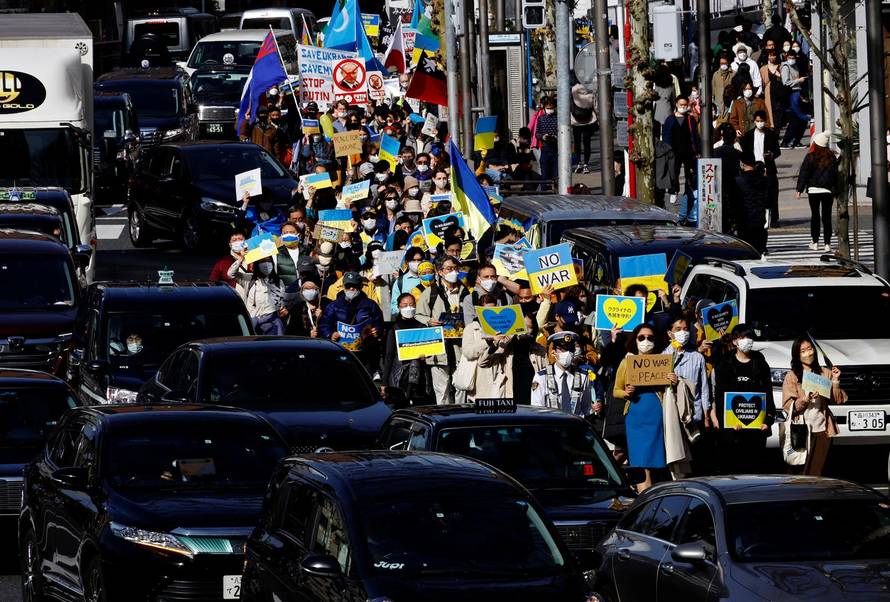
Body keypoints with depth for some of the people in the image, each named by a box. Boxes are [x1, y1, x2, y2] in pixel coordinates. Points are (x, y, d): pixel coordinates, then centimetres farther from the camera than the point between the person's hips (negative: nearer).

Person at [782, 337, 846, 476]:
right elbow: (788, 406, -4)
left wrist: (835, 381, -5)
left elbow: (837, 400, 9)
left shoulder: (825, 373, 11)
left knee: (815, 472, 3)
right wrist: (805, 400, -20)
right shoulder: (791, 376, 2)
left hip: (822, 430, 3)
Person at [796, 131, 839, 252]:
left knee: (815, 215, 11)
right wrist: (836, 191, 13)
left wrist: (800, 189, 2)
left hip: (813, 190, -1)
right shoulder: (832, 158, 1)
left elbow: (803, 174, -5)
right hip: (828, 191, 1)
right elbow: (836, 174, 6)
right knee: (827, 217, 1)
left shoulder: (810, 157, -6)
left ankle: (815, 243, 16)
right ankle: (827, 244, -6)